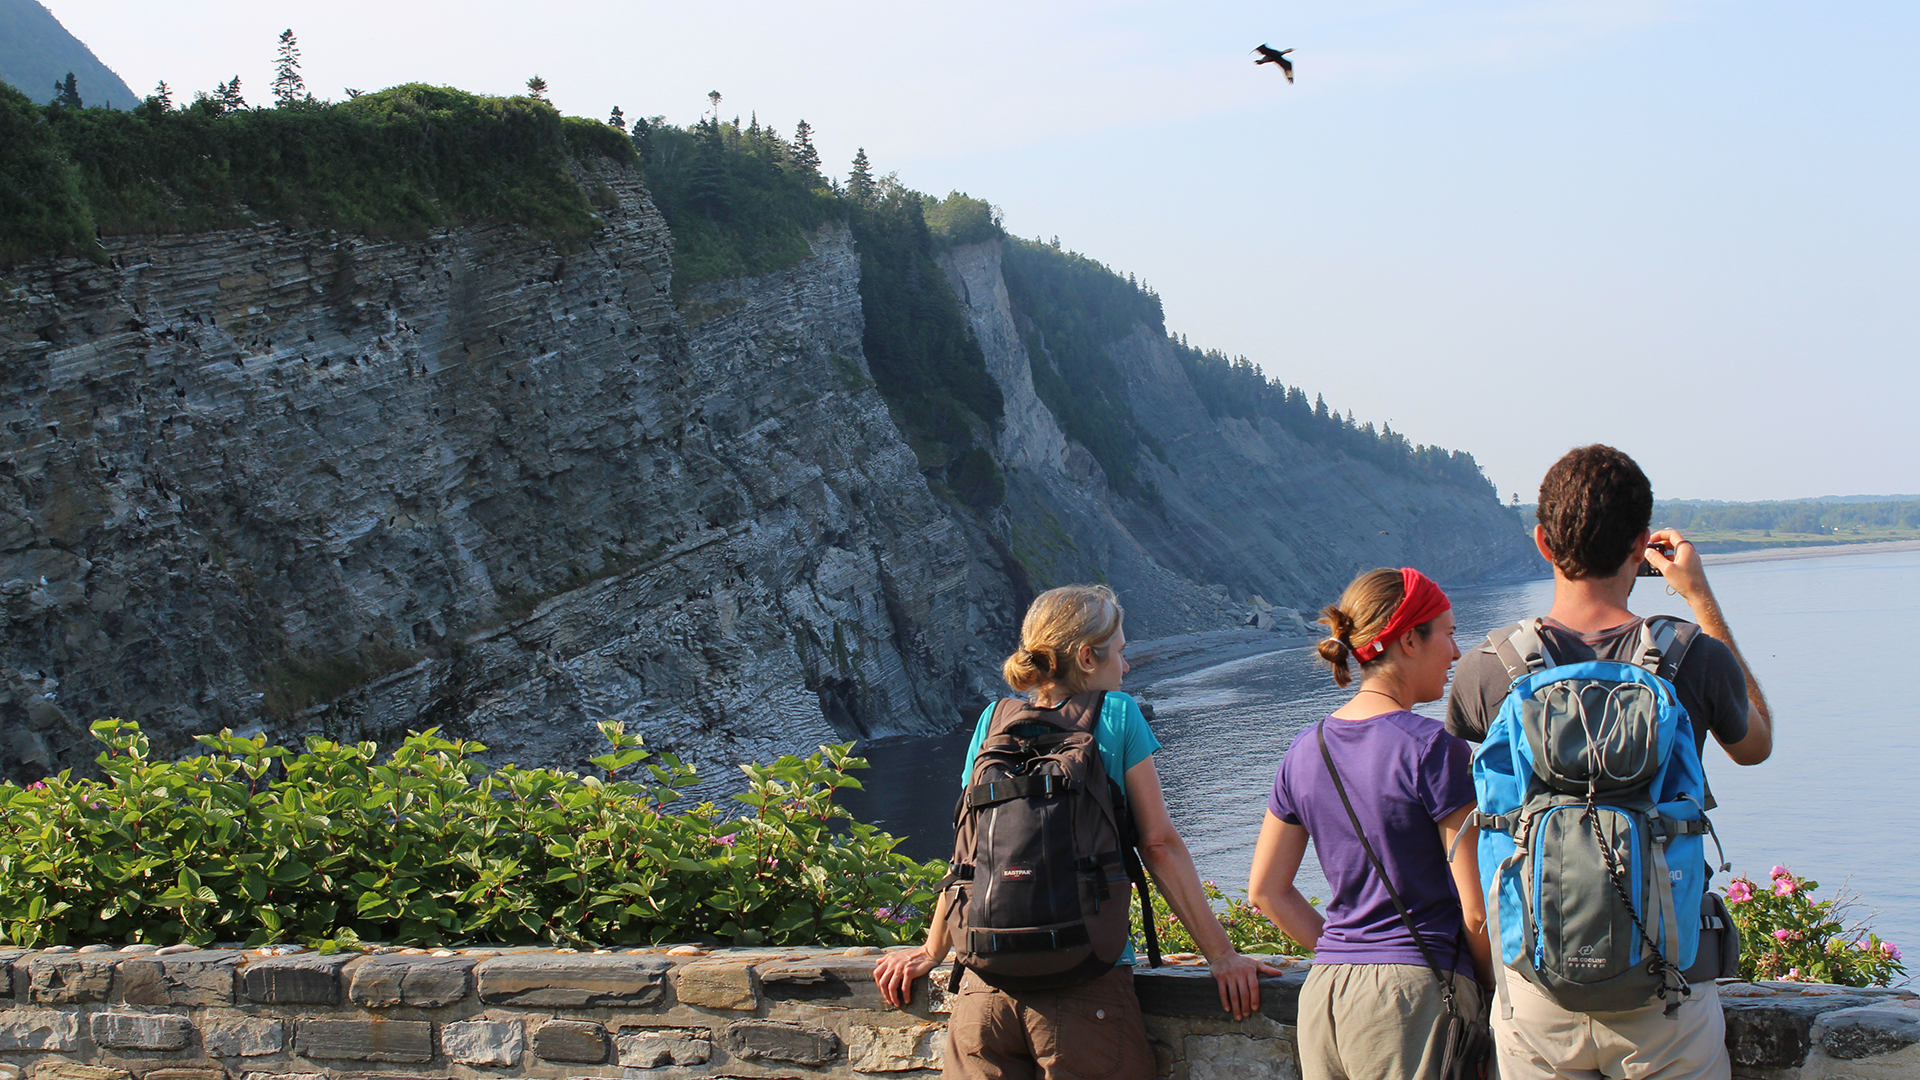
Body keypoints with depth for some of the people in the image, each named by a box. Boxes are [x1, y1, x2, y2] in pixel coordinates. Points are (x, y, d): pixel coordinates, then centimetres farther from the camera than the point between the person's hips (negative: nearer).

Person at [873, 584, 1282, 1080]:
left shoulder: (995, 722, 10)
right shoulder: (1116, 716, 1)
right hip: (1087, 990, -4)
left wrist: (931, 952, 25)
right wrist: (1221, 955, 2)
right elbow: (1159, 847, -2)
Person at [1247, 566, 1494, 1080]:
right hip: (1416, 994, -6)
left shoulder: (1305, 750, 8)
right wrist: (1496, 992, 6)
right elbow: (1478, 911, -10)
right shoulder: (1434, 748, -11)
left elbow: (1267, 892, 14)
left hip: (1323, 995, 6)